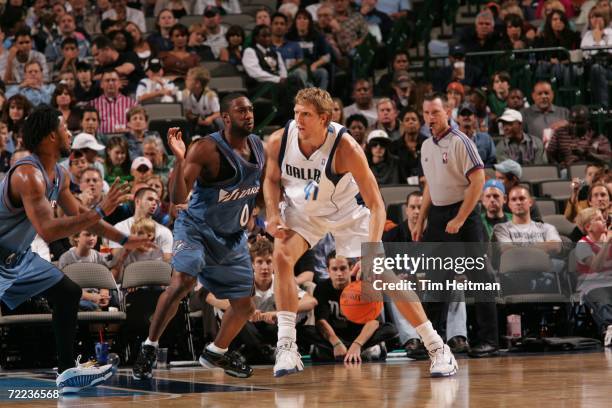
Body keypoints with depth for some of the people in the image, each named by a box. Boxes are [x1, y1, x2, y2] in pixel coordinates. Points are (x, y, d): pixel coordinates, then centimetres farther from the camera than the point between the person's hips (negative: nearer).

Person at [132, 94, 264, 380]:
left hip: (233, 236, 6)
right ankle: (148, 348, -16)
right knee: (182, 282, -31)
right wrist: (179, 159, -41)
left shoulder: (258, 146, -1)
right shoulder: (206, 149, -23)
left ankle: (215, 353, 36)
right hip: (197, 228, -6)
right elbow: (177, 198, -29)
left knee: (244, 306, 9)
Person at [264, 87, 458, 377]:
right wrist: (273, 215, -17)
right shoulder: (279, 141, -23)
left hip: (344, 212, -2)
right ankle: (286, 347, -20)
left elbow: (376, 205, -31)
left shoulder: (345, 147, -33)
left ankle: (437, 348, 6)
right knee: (282, 256, -25)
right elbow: (272, 179, 1)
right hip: (302, 210, 2)